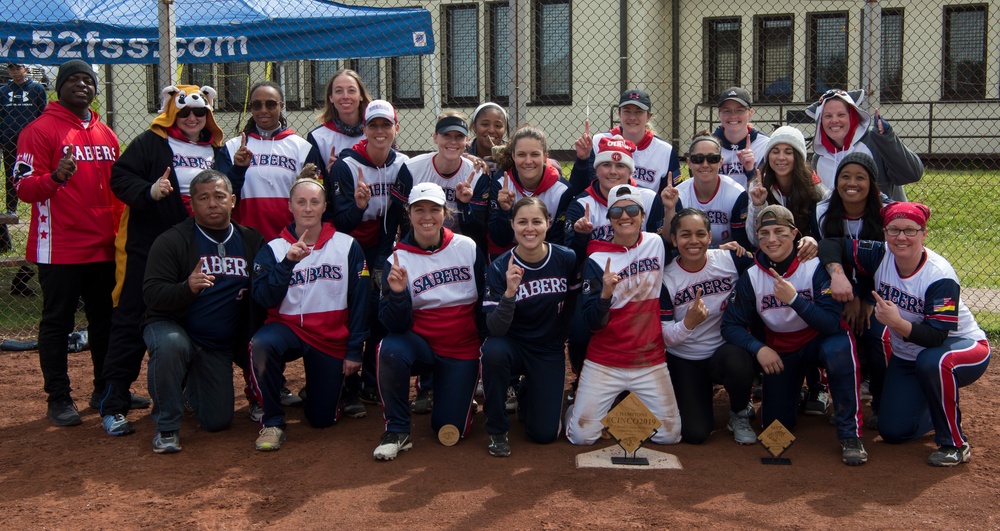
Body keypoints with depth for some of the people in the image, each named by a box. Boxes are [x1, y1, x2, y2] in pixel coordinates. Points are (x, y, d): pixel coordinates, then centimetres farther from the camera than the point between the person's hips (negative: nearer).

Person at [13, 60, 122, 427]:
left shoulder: (106, 135, 14)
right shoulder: (40, 130, -5)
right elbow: (24, 187, -13)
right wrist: (55, 177, -32)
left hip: (104, 247, 6)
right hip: (59, 249, -6)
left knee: (106, 320, 13)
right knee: (58, 322, 1)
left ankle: (106, 390, 24)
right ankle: (59, 398, 8)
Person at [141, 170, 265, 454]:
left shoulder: (252, 241, 3)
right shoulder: (171, 241, -9)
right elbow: (151, 294, -16)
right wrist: (187, 288, -36)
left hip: (220, 347, 4)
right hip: (171, 327, -4)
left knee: (218, 422, 2)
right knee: (170, 345, -39)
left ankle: (191, 384, 37)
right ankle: (166, 427, -17)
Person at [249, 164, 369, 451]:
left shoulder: (348, 247, -2)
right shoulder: (274, 249, 0)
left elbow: (359, 302, -1)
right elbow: (264, 299, -12)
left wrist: (354, 351, -4)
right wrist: (288, 262, -23)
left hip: (331, 338, 0)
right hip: (287, 327, 0)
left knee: (322, 419, 2)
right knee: (261, 344, -36)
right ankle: (272, 422, -17)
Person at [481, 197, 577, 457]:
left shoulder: (566, 259, -13)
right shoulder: (500, 268, -16)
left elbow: (577, 307, 3)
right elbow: (495, 330, -24)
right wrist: (509, 292, -39)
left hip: (550, 352, 1)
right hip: (513, 346, -1)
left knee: (545, 433, -5)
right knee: (493, 351, -37)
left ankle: (527, 392, 31)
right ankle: (498, 430, -13)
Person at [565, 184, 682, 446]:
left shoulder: (656, 243, 1)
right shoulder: (597, 259, -7)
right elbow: (593, 323, -9)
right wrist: (605, 293, -27)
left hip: (651, 361, 2)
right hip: (604, 363, -2)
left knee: (670, 435, 0)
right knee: (582, 436, -7)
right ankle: (577, 410, 27)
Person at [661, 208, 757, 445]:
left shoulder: (730, 259, -10)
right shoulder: (666, 278, -11)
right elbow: (665, 337, -12)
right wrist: (688, 323, -31)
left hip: (726, 351, 0)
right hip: (684, 362, 0)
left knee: (736, 361, -37)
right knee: (694, 433, -14)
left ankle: (740, 414, -3)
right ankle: (702, 392, 22)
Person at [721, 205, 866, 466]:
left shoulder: (815, 267, -21)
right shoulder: (751, 277, -12)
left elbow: (833, 323, -28)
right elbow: (731, 324, -9)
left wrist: (794, 298, -39)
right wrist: (758, 348, -26)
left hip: (818, 340, -3)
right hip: (779, 350, 3)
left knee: (839, 347, -39)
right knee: (776, 424, 1)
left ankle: (850, 434, -24)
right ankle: (794, 389, 38)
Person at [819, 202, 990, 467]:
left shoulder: (940, 276, -29)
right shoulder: (880, 256, -14)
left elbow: (937, 337, -33)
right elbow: (832, 244, -9)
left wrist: (897, 323, -49)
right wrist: (837, 274, -27)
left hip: (964, 347, -6)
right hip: (907, 356, 6)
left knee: (932, 362, -42)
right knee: (893, 432, -2)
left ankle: (955, 443, -20)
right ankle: (943, 409, 30)